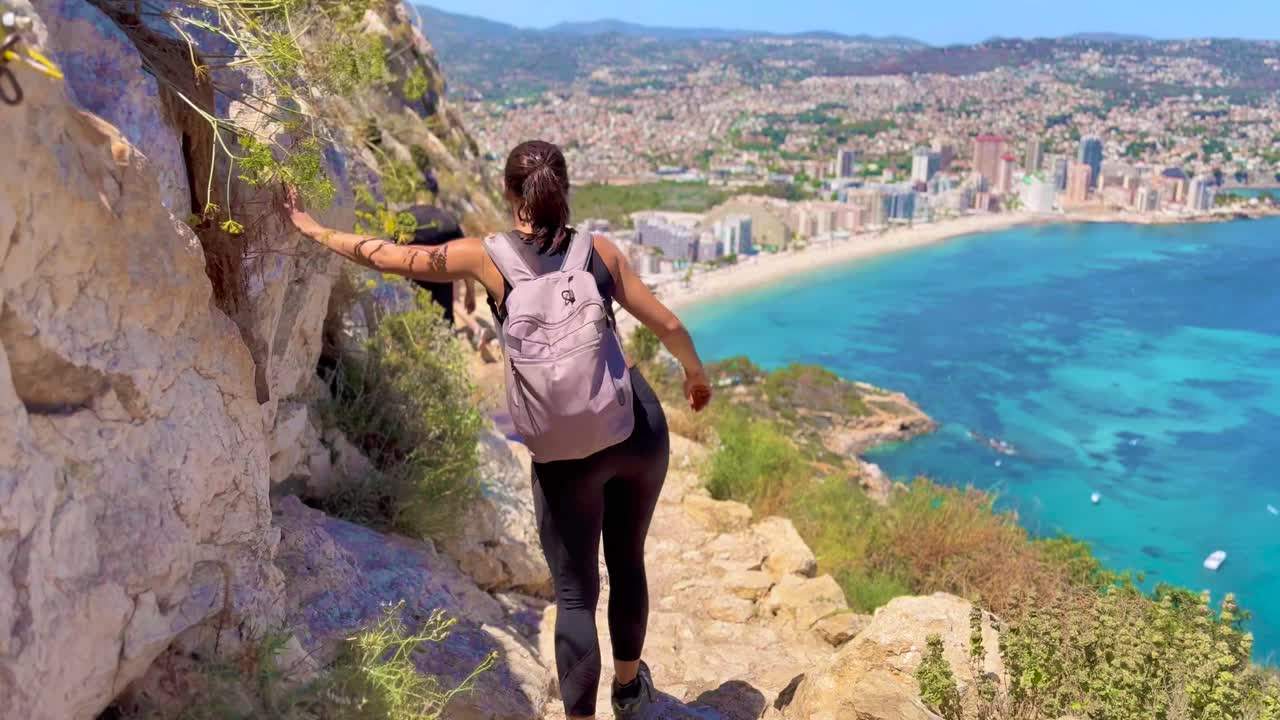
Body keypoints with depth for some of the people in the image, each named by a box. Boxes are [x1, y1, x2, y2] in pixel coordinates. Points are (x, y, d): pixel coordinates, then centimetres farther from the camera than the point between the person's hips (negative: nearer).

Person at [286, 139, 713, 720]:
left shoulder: (488, 257, -2)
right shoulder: (599, 250, 4)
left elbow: (388, 257, 6)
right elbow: (668, 325, 7)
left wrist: (314, 230, 23)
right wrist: (695, 373, 28)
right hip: (641, 430, 3)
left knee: (575, 595, 9)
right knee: (628, 563, 24)